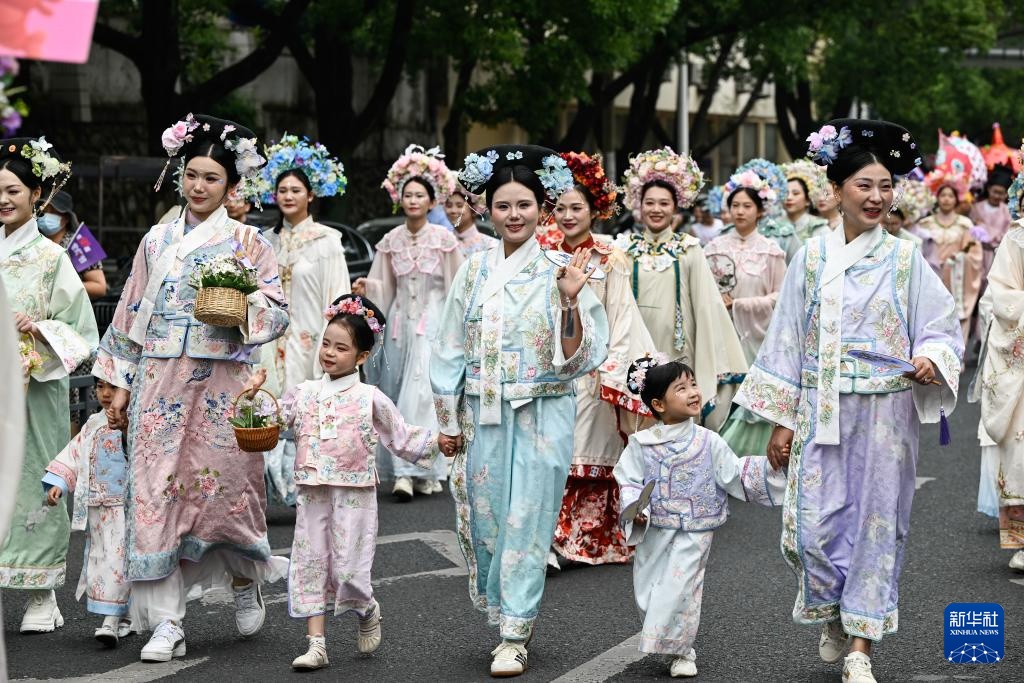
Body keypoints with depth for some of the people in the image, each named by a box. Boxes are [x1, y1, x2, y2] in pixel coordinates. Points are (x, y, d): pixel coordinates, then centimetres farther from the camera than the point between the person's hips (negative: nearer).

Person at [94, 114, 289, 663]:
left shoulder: (246, 242, 3)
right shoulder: (157, 241, 11)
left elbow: (278, 312, 2)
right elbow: (131, 315, 13)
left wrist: (240, 301, -17)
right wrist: (121, 386, 9)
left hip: (220, 383, -3)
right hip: (160, 384, 3)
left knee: (222, 483, -2)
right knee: (156, 490, -4)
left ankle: (245, 580, 29)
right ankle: (167, 622, -2)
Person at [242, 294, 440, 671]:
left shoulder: (370, 398, -2)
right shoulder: (305, 392, 7)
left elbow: (403, 438, 3)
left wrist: (436, 441, -6)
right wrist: (256, 392, 0)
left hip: (353, 495, -4)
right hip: (312, 494, 4)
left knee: (347, 568, -6)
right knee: (310, 565, 2)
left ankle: (368, 611, 27)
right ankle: (316, 644, 7)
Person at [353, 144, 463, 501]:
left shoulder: (445, 240, -4)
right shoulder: (391, 241, 7)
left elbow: (456, 288, -2)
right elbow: (384, 289, 13)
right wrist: (366, 288, -8)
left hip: (433, 324, -4)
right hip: (400, 322, 4)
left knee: (422, 394, -12)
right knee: (400, 395, 2)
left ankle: (411, 471, -12)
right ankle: (411, 470, 7)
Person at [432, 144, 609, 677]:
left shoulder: (560, 269, -3)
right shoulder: (476, 270, 5)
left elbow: (577, 354, -7)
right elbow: (451, 348, 9)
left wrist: (570, 300, -22)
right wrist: (447, 421, 7)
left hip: (542, 414, -3)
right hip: (483, 415, 3)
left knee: (527, 522, -1)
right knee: (484, 519, 6)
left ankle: (516, 636, 7)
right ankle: (507, 618, 25)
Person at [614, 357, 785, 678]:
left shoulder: (708, 442, -1)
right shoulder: (641, 444, -3)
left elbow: (734, 474, 2)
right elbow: (628, 481, 0)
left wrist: (771, 466, -7)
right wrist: (635, 509, -18)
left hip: (694, 534, -1)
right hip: (653, 534, 2)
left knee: (679, 591, -9)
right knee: (647, 593, 6)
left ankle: (680, 652, 9)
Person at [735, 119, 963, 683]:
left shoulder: (905, 260, 2)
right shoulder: (811, 258, 3)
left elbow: (942, 328, 3)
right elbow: (788, 339, 6)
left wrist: (931, 358, -20)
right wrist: (781, 419, 3)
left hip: (885, 414, 0)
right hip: (820, 413, 1)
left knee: (875, 519, 1)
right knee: (814, 521, -4)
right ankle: (833, 615, 25)